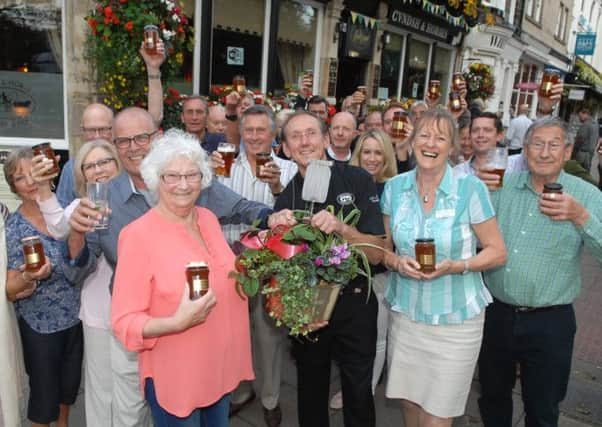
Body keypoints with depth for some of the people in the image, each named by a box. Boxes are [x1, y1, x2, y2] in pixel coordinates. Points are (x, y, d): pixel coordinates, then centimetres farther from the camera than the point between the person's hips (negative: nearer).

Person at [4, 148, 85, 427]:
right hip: (40, 324, -4)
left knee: (70, 383, 20)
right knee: (44, 391, 11)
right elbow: (9, 291, -13)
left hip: (75, 316, 4)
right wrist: (28, 278, -33)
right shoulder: (13, 228, -13)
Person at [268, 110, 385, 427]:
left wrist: (342, 228, -29)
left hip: (355, 303, -2)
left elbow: (376, 254, -12)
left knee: (359, 394, 11)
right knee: (311, 392, 20)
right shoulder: (286, 196, -2)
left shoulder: (357, 180, -11)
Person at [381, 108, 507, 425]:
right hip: (404, 314, 3)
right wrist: (397, 262, -14)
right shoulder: (394, 187, -1)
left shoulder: (470, 188, -11)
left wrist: (456, 266, -21)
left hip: (454, 321, -3)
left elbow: (497, 252, -4)